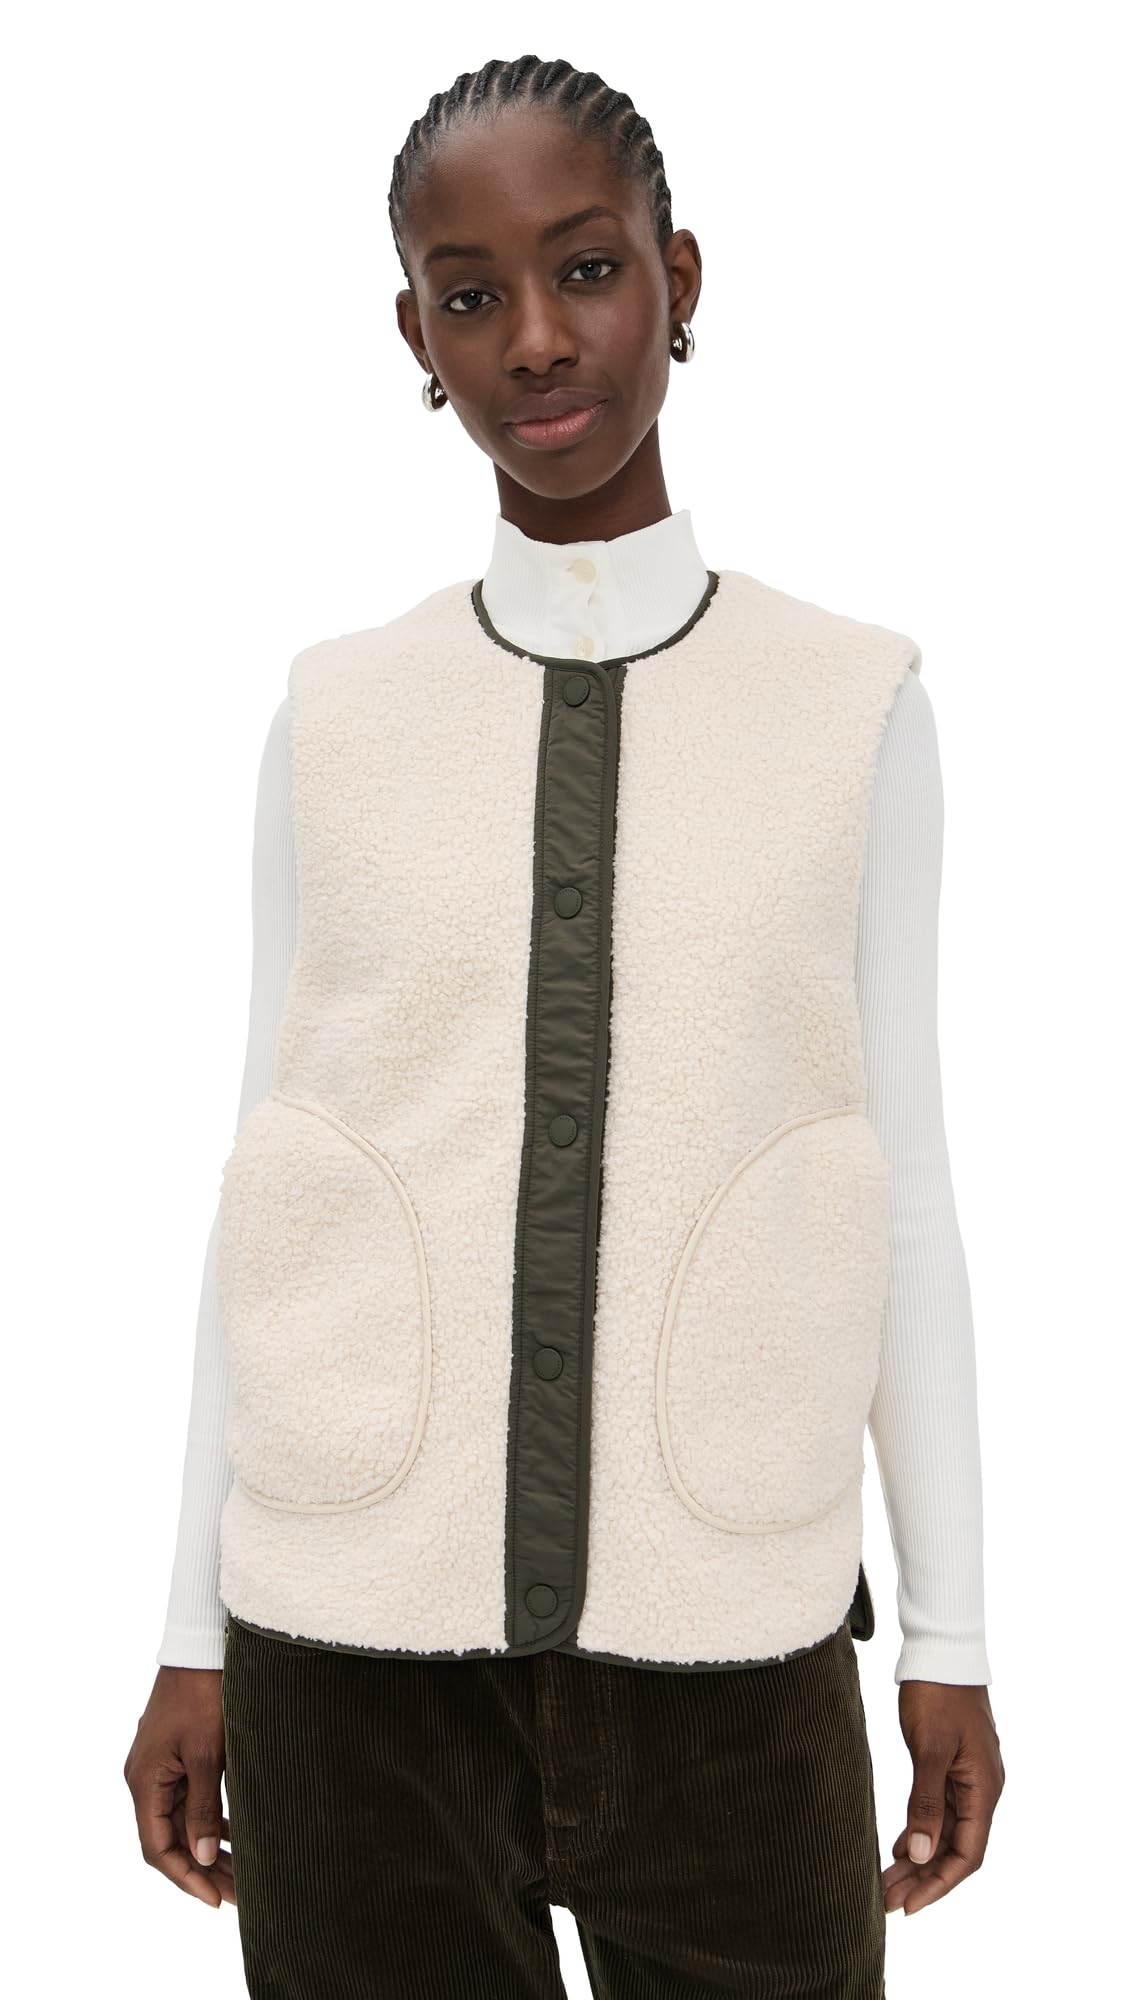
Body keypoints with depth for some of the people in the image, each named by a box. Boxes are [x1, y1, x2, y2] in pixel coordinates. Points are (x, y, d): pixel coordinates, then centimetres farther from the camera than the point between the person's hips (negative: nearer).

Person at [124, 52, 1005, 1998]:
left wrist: (951, 1635, 4)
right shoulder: (334, 714, 3)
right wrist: (194, 1634, 7)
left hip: (726, 1641, 0)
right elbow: (267, 1168, 5)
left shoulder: (855, 703, 1)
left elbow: (900, 1171, 3)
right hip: (352, 1637, 1)